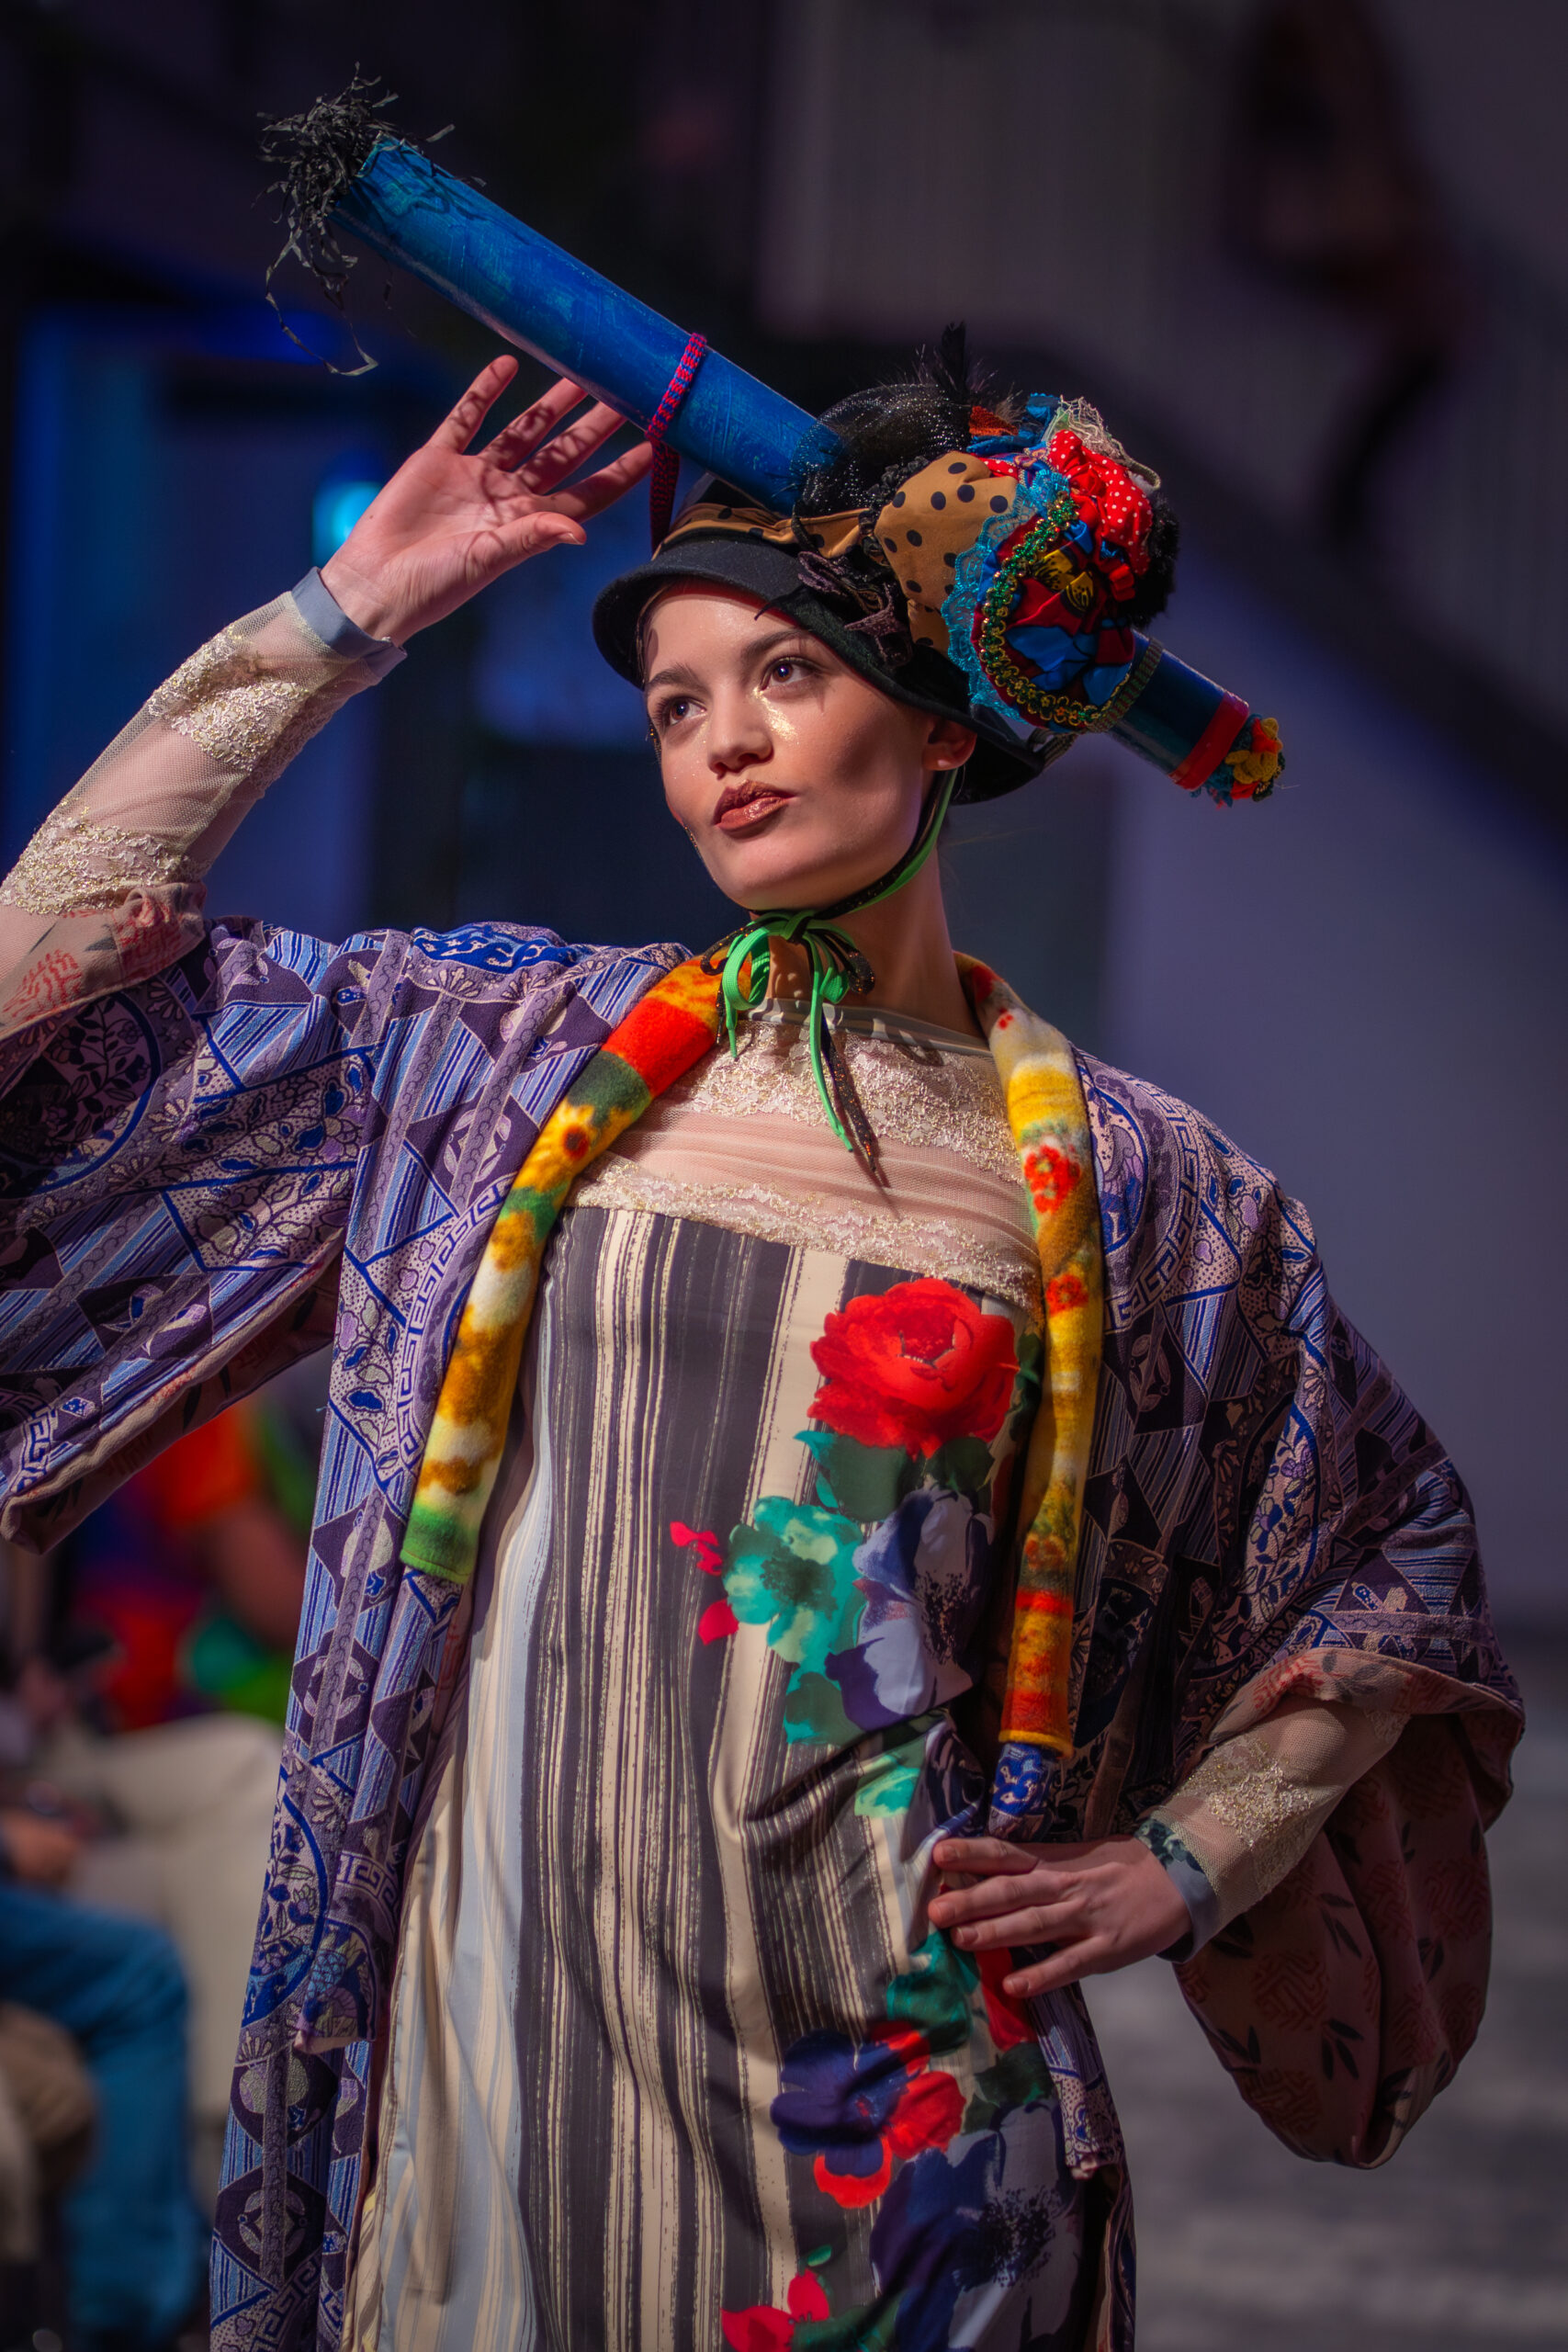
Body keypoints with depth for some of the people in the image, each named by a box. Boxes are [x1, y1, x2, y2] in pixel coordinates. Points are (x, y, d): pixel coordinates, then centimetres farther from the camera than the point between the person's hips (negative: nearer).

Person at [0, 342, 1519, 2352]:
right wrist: (339, 622, 5)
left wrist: (1186, 1864, 4)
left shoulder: (1128, 1187, 2)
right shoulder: (512, 1049, 7)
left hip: (863, 2070, -1)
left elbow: (1406, 1563, 14)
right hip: (492, 2017, 1)